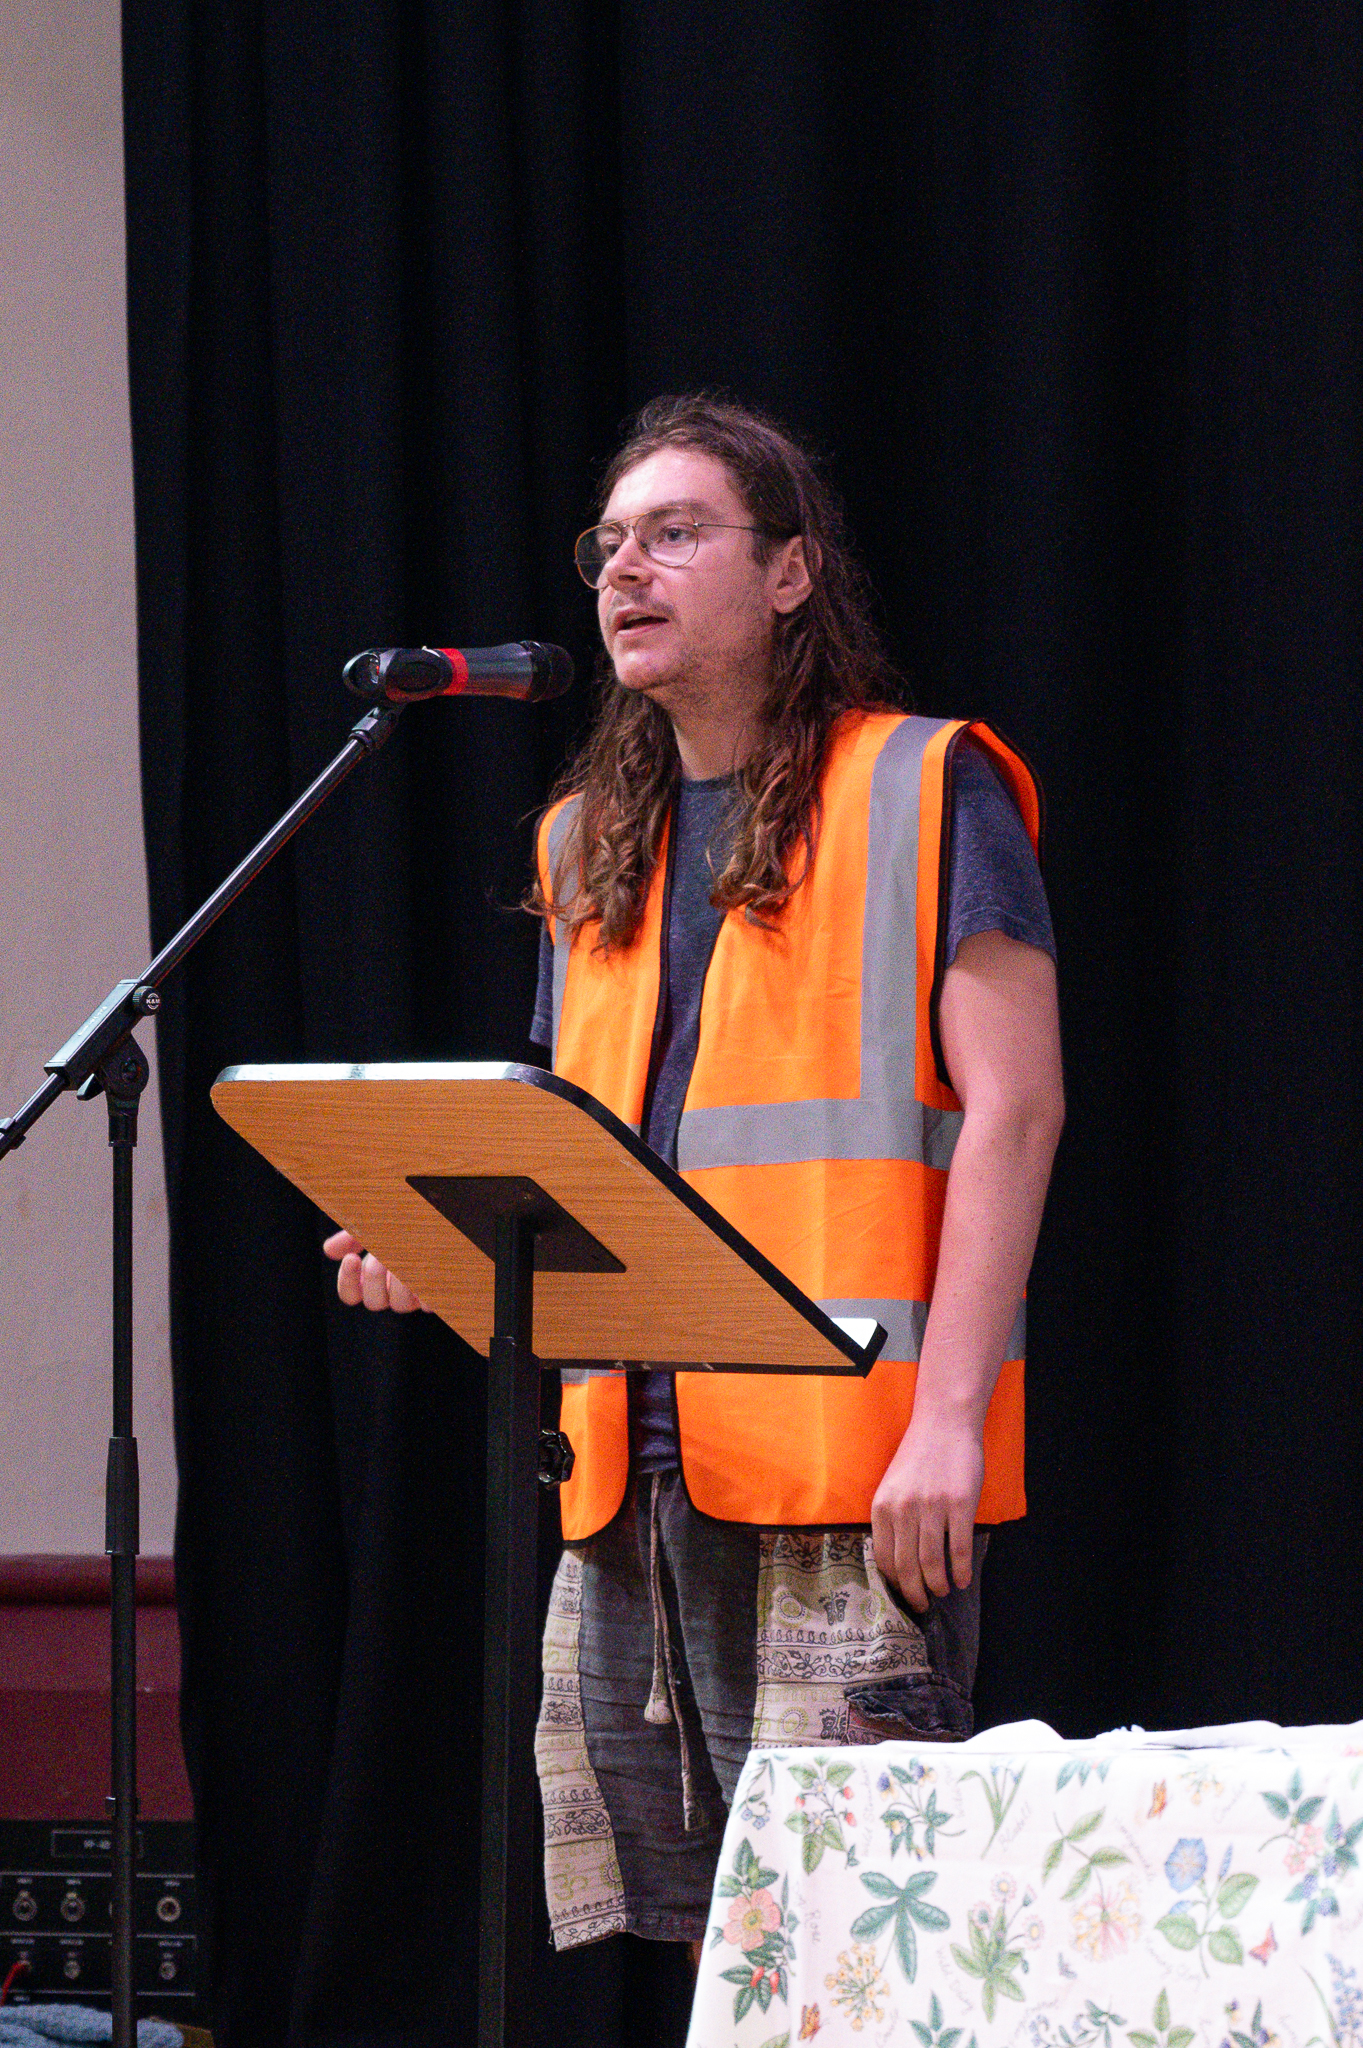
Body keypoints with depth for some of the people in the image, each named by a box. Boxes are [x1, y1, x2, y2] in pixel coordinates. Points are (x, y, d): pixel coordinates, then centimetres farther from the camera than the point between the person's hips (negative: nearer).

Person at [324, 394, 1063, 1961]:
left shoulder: (926, 792, 0)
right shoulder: (590, 844, 20)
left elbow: (1010, 1111, -7)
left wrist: (950, 1416, -16)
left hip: (854, 1475, -6)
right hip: (635, 1469, 6)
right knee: (702, 1938, 4)